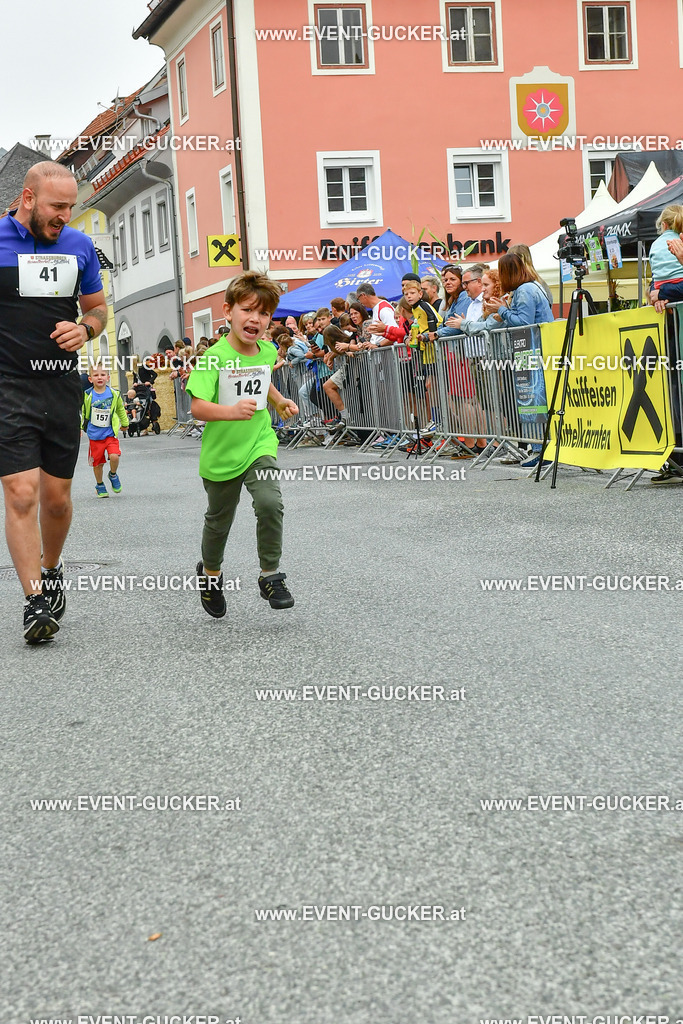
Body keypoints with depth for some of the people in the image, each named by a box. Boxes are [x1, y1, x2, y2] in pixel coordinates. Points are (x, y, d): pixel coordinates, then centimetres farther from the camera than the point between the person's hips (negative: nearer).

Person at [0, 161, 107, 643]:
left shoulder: (80, 246, 8)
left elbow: (97, 308, 19)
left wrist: (85, 329, -3)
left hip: (62, 385, 4)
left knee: (57, 496, 10)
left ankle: (51, 569, 37)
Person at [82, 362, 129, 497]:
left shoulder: (114, 394, -2)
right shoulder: (87, 395, -9)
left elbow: (120, 409, 16)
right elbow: (81, 413, 4)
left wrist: (124, 423, 29)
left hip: (110, 433, 1)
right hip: (94, 435, 0)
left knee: (114, 456, -18)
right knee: (97, 463, 5)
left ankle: (113, 475, 14)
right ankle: (100, 485, 29)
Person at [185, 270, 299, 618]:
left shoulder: (268, 352, 0)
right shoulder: (214, 357, -18)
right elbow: (197, 407, -27)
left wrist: (279, 401, 7)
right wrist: (232, 411, -41)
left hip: (259, 445, 3)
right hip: (221, 454, -2)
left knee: (270, 502, -22)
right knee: (219, 521, 14)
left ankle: (270, 576, -5)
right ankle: (210, 573, 43)